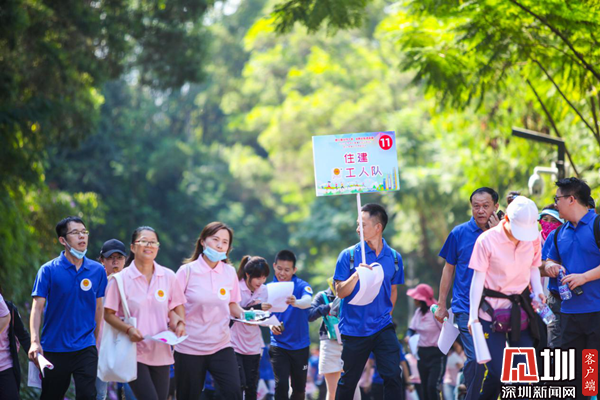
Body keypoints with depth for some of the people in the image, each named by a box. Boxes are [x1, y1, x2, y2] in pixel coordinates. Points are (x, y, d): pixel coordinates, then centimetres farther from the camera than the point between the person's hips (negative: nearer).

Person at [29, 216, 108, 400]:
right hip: (54, 348, -1)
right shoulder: (48, 270, -4)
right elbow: (37, 307, -8)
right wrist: (35, 341, -20)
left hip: (85, 349, 1)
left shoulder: (97, 270, 4)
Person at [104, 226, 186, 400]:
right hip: (134, 352, -4)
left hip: (161, 352, 4)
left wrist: (180, 323, -5)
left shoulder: (168, 276, 4)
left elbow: (177, 306, 16)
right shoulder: (122, 278, -5)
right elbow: (108, 314, -2)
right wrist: (128, 329, -18)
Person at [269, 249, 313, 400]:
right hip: (279, 345, 0)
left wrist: (295, 302, -53)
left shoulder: (301, 285, -10)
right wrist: (271, 325, -21)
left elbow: (308, 301, -31)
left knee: (299, 387, 11)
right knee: (281, 385, -12)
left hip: (300, 345, 0)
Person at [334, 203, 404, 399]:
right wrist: (356, 276, -24)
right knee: (348, 381, 8)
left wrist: (386, 315, 11)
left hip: (383, 328, 1)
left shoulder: (394, 258, 2)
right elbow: (340, 292, -7)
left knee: (393, 376, -10)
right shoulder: (349, 255, -4)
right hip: (354, 329, -1)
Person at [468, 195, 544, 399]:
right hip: (492, 309, -4)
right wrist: (473, 314, -15)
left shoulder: (533, 238, 0)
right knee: (496, 372, -9)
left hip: (521, 307, 4)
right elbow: (478, 277, -9)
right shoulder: (487, 240, -11)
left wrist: (538, 291, -5)